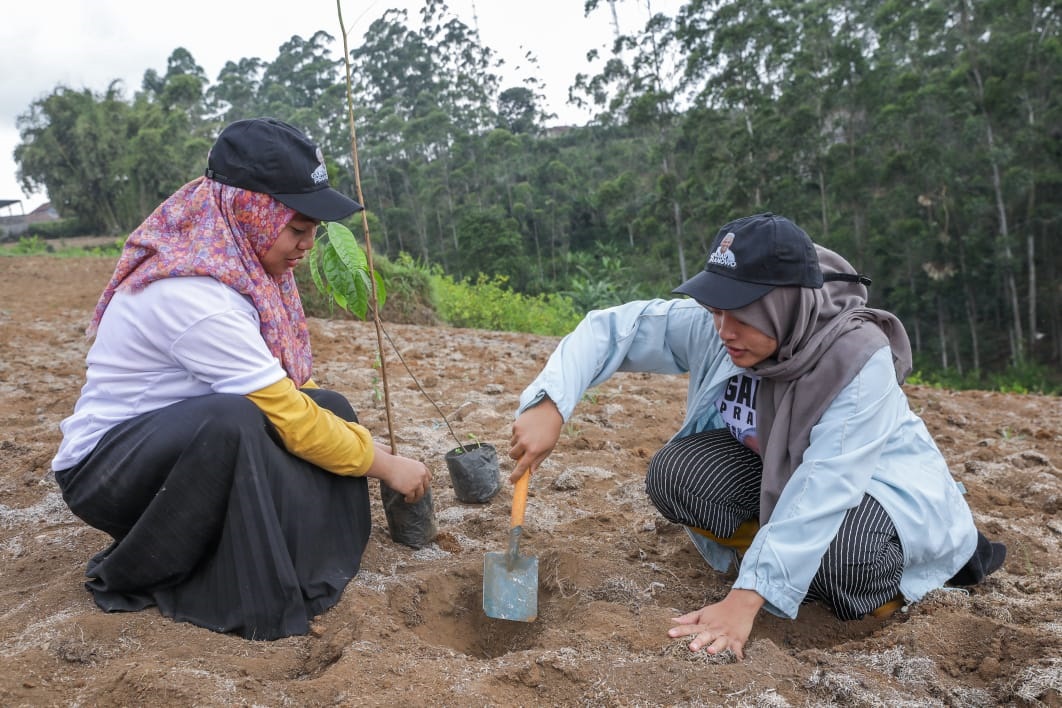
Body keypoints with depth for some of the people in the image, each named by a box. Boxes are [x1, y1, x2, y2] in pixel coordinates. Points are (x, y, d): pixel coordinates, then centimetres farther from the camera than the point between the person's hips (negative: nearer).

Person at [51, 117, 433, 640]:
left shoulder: (239, 264, -3)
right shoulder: (193, 294, -29)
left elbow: (285, 389, 5)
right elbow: (289, 417, -27)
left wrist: (365, 442, -3)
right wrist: (384, 464, -16)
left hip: (192, 438, 9)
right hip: (104, 467, -8)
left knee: (330, 409, -5)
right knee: (230, 419, -37)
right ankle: (132, 577, -14)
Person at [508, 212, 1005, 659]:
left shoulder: (861, 359, -35)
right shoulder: (711, 327, -24)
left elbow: (821, 490, -39)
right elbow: (613, 327, -19)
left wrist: (745, 598, -44)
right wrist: (550, 403, -35)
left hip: (883, 481, -3)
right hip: (778, 472, 3)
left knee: (837, 558, -35)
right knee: (675, 473, -22)